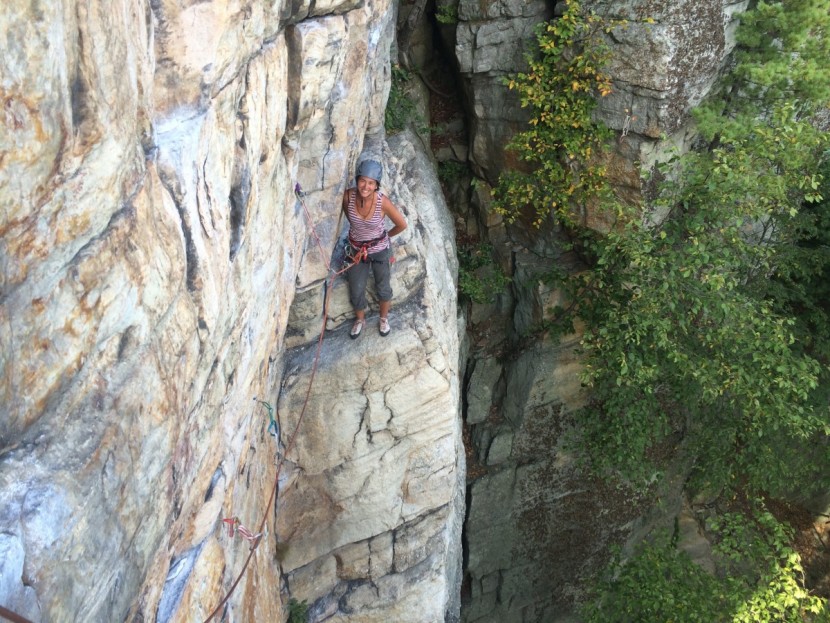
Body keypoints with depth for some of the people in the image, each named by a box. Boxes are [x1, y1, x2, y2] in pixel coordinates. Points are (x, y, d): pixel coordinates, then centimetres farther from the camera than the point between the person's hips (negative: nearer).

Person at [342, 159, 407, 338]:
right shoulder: (348, 196, -24)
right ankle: (360, 320, 48)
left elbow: (402, 224, -16)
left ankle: (384, 318, 50)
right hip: (356, 249, 2)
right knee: (356, 291, 17)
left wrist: (386, 236, 0)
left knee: (383, 288, 21)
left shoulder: (382, 202, -31)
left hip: (379, 250, -2)